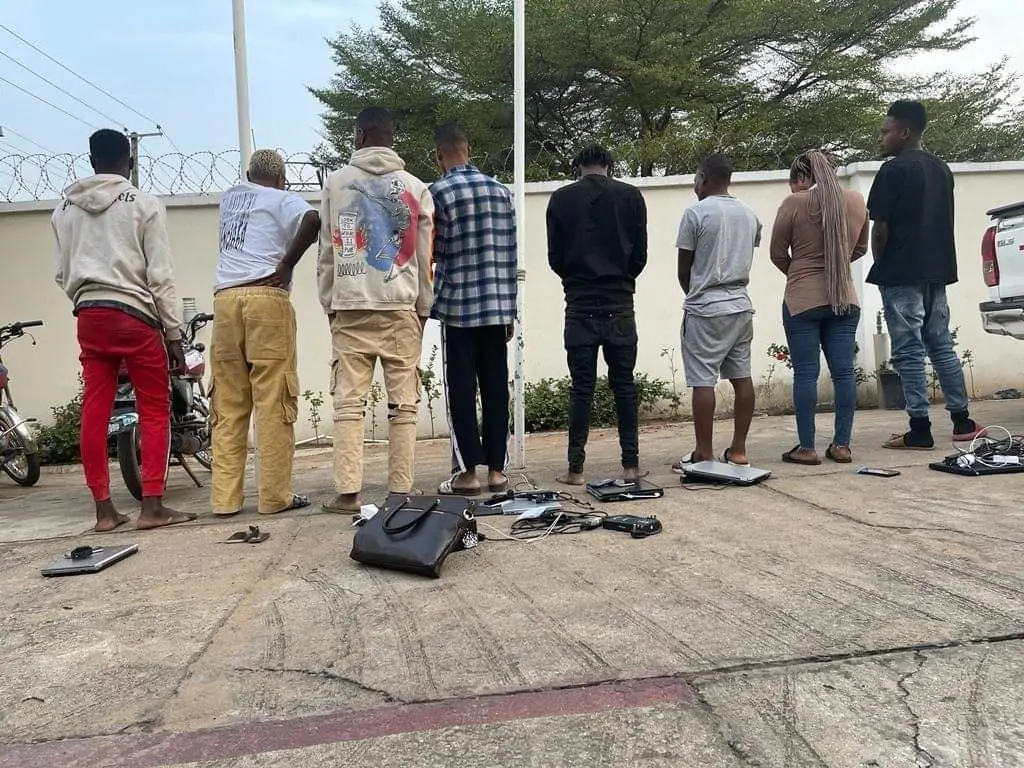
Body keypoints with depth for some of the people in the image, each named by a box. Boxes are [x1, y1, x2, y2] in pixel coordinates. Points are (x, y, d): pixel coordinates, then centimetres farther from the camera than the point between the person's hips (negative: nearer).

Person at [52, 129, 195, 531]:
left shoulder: (65, 209, 13)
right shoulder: (144, 204, -2)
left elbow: (62, 274, 15)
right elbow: (160, 276, -6)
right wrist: (175, 333, -3)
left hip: (89, 318, 5)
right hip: (135, 316, -5)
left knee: (94, 413, 6)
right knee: (155, 411, 2)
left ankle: (103, 509, 11)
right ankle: (152, 506, -1)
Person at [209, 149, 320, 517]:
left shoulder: (230, 197, 23)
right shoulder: (283, 200, 6)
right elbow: (313, 220, -15)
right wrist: (286, 264, -7)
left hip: (225, 299, 5)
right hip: (266, 299, -5)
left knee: (228, 405, 5)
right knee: (273, 402, -4)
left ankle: (224, 497, 6)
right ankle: (275, 496, -2)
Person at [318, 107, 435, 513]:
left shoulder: (336, 183, 6)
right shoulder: (416, 188, 5)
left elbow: (327, 250, 6)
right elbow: (424, 256, 5)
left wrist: (329, 302, 13)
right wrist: (423, 307, 13)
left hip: (350, 309, 0)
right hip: (401, 308, 0)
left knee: (349, 402, 3)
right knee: (403, 404, 3)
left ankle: (347, 491, 1)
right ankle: (401, 489, 4)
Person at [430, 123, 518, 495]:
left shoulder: (437, 192, -5)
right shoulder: (501, 190, 9)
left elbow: (433, 251, -6)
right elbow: (510, 253, 8)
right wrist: (510, 308, 13)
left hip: (457, 306, -4)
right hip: (497, 305, 4)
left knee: (461, 390, 3)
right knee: (496, 387, 8)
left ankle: (468, 472, 6)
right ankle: (496, 470, 13)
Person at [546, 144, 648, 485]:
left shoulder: (561, 199, 1)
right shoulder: (631, 196, 3)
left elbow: (555, 258, 3)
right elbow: (640, 254, 3)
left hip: (580, 305, -1)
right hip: (620, 304, 1)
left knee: (581, 387, 3)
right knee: (624, 384, 8)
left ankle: (575, 468, 5)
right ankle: (631, 464, 11)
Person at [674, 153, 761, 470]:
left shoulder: (696, 213, -7)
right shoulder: (750, 215, 11)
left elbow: (683, 269, -2)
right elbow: (746, 261, 13)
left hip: (705, 309, -7)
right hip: (741, 305, 7)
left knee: (703, 381, -4)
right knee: (742, 377, 9)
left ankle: (704, 454, -1)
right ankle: (738, 450, 14)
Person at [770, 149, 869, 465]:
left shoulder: (794, 203, -6)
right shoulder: (856, 201, 8)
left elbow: (777, 253, 0)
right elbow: (860, 248, 19)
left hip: (803, 300, -4)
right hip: (845, 298, 4)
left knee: (806, 373, -1)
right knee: (843, 371, 6)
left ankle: (806, 448, 2)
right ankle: (841, 445, 10)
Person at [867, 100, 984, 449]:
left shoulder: (893, 170, -9)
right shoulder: (942, 170, 15)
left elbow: (880, 228, -13)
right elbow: (944, 222, 17)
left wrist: (881, 267, 2)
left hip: (901, 274, -8)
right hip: (937, 271, 8)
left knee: (909, 352, -5)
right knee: (941, 346, 14)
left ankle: (920, 430, -3)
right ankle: (962, 421, 17)